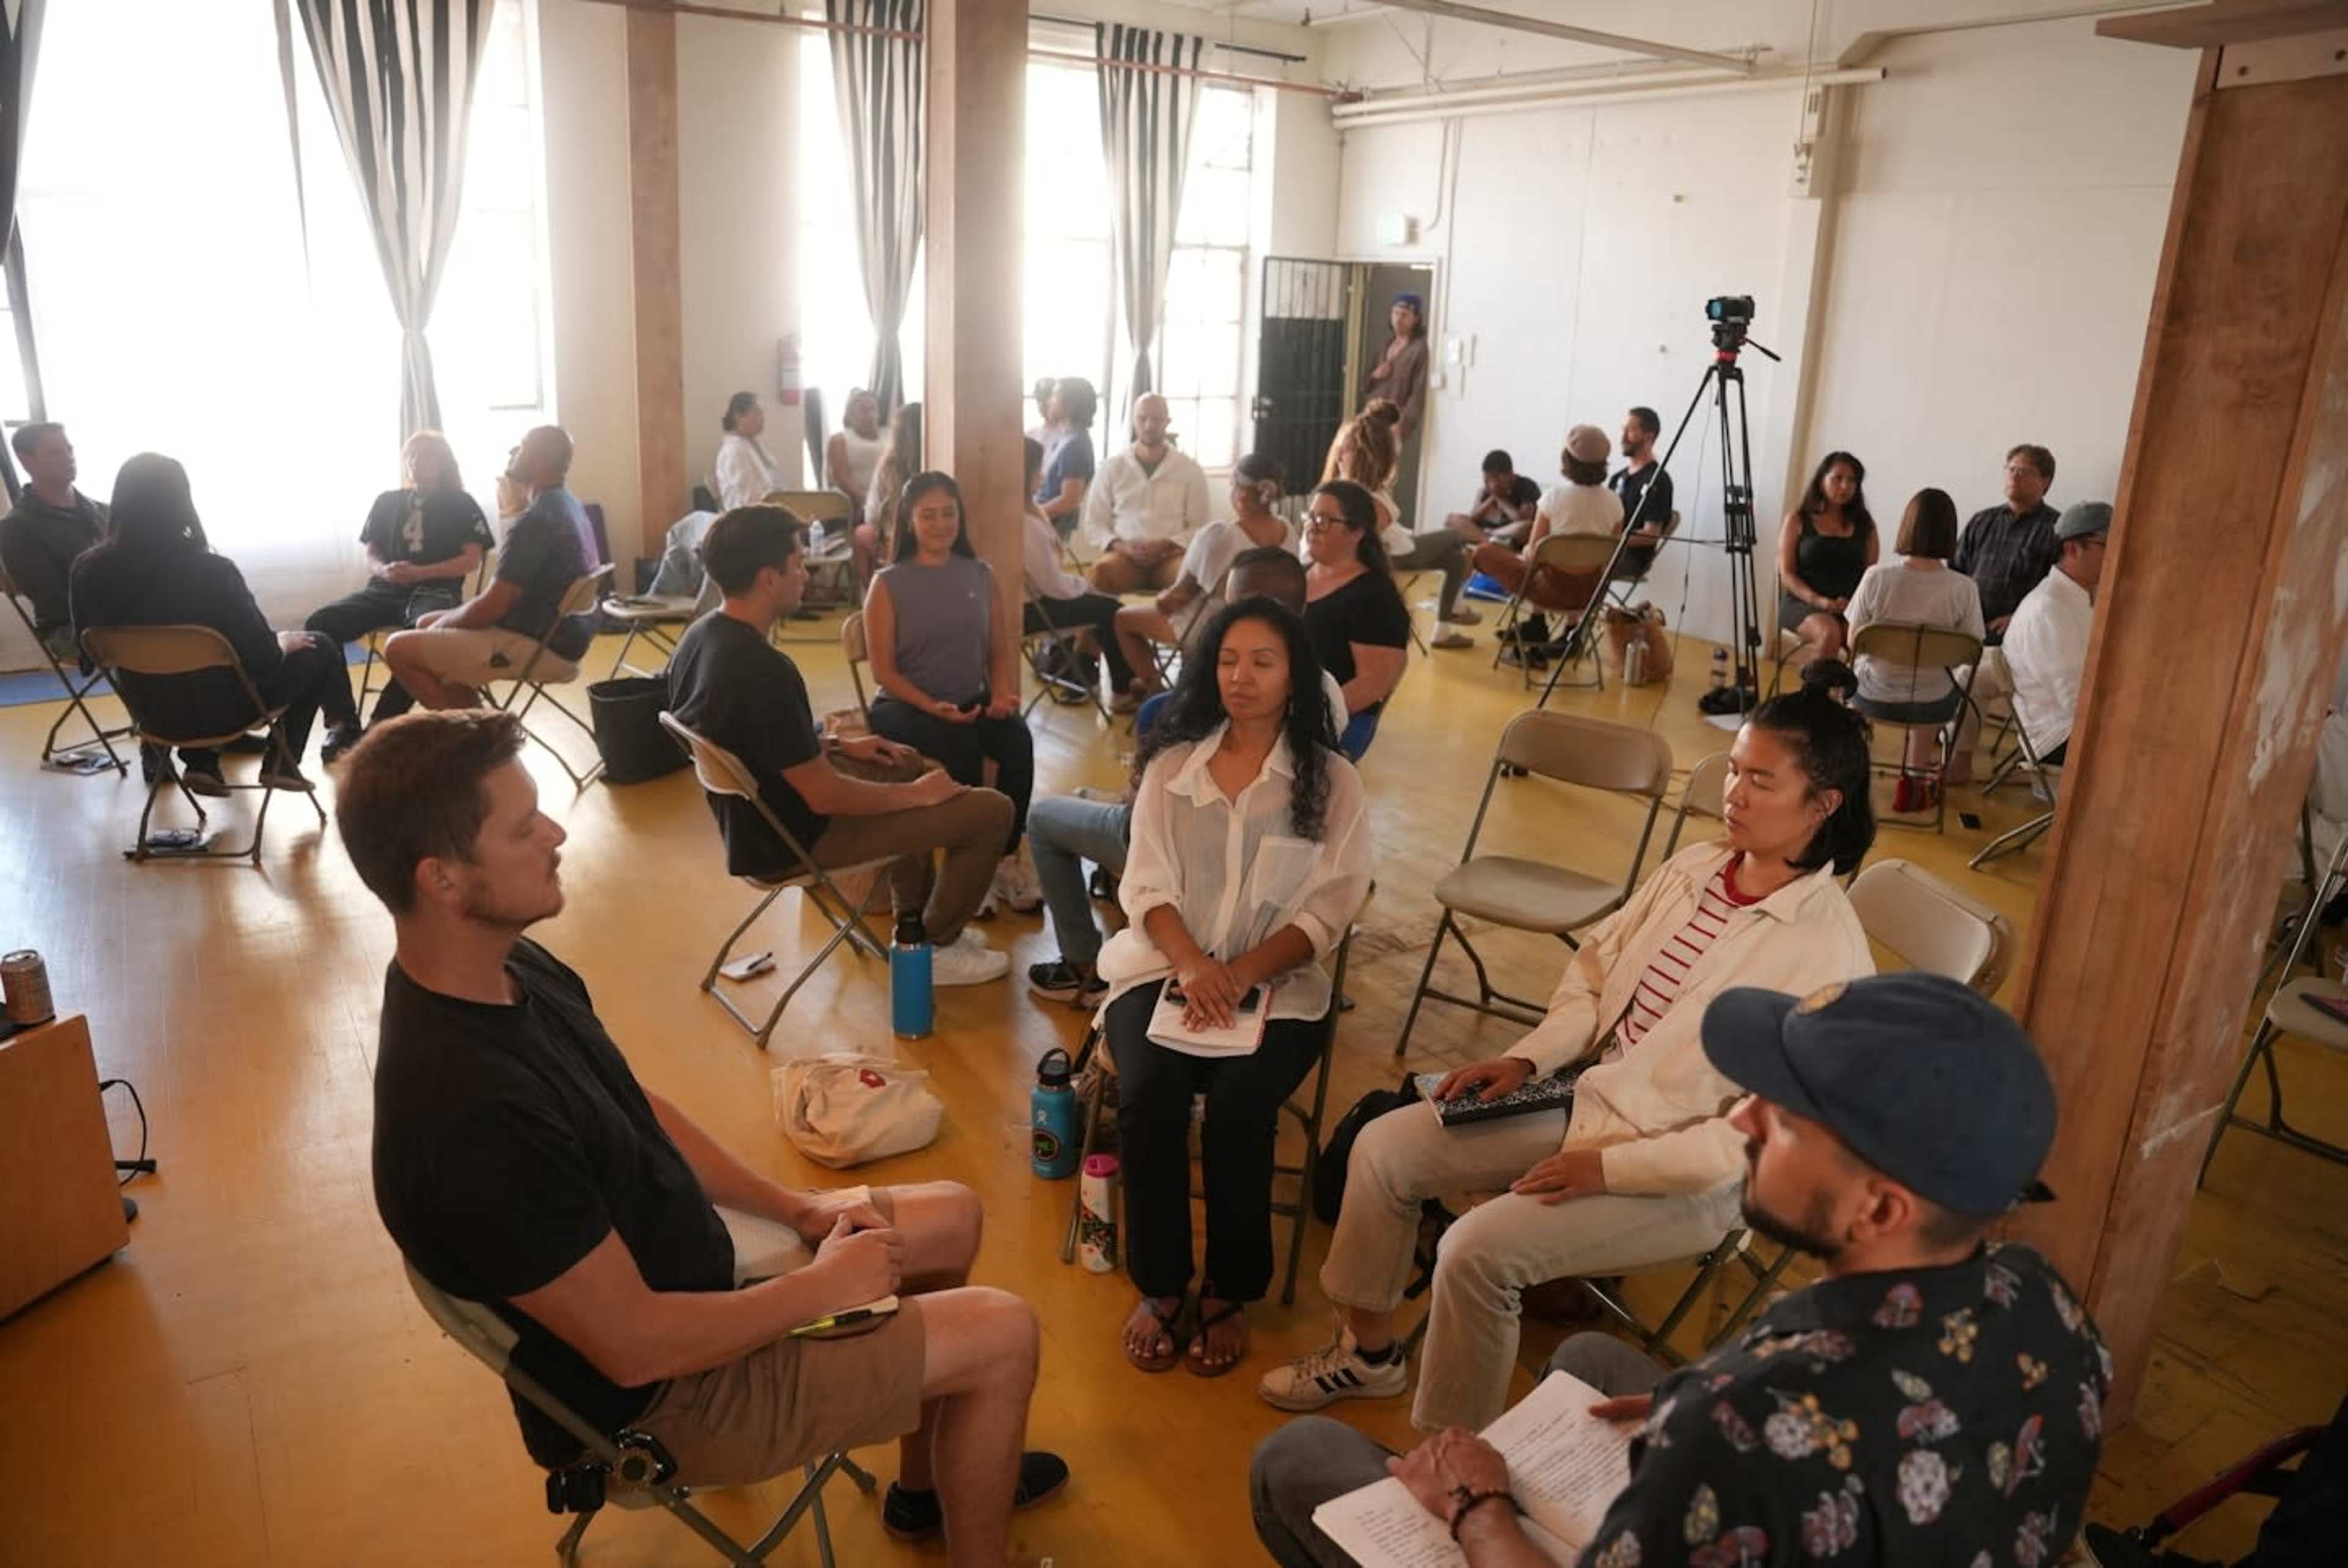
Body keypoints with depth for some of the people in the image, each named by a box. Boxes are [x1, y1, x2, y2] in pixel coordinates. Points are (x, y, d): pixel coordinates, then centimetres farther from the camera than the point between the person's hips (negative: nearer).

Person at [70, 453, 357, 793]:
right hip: (219, 708, -5)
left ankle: (201, 762, 26)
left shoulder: (88, 569, -13)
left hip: (151, 709, 5)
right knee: (320, 647, 18)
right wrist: (283, 641, 2)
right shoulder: (211, 571, -28)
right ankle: (280, 764, 20)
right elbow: (264, 659, -20)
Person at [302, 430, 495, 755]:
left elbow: (472, 560, -1)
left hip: (436, 592, -4)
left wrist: (419, 573, -13)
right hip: (386, 590, 5)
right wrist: (383, 570, -7)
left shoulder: (462, 505, 8)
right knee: (320, 624, -21)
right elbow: (371, 554, 18)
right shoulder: (387, 501, 19)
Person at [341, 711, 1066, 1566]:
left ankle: (930, 1482, 35)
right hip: (661, 1392, -9)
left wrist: (799, 1208, 0)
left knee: (953, 1217, 15)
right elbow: (637, 1347, -30)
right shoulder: (474, 1112, -37)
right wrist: (824, 1285, -16)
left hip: (679, 1280, 9)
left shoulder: (511, 967, -8)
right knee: (1002, 1338, -8)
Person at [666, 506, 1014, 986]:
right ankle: (935, 947, 13)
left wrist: (840, 744, 11)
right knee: (991, 812, -7)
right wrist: (918, 793, -12)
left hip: (758, 807, 10)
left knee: (910, 764, 30)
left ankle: (912, 922, 35)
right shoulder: (763, 670, -33)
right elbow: (825, 797, -27)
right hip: (796, 836, -10)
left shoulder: (699, 636, -3)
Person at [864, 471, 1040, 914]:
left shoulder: (980, 576, 6)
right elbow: (884, 670, -8)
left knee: (1018, 741, -26)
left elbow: (999, 647, 9)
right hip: (903, 706, -3)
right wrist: (933, 707, -22)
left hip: (971, 701, 4)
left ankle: (1005, 858, -11)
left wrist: (1003, 694, -11)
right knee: (963, 749, -33)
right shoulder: (888, 584, -6)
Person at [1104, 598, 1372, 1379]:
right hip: (1166, 966, 2)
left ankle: (1230, 1293, -3)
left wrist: (1241, 974, -17)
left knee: (1238, 1106, -27)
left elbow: (1327, 910, -3)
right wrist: (1192, 965, -17)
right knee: (1148, 1096, -26)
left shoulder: (1331, 780, 2)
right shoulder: (1169, 765, 8)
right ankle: (1158, 1286, -5)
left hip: (1277, 981, -1)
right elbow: (1147, 886, 3)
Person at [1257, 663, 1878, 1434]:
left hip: (1685, 1177, -7)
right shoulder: (1692, 868, 0)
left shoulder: (1827, 951, -21)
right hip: (1590, 1095, 7)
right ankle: (1368, 1349, 21)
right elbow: (1595, 968, 12)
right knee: (1383, 1148, 0)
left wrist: (1610, 1168, -21)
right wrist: (1527, 1059, -3)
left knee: (1478, 1249, -24)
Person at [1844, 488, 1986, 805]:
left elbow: (1854, 642, -8)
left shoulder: (1877, 576, -18)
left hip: (1874, 698, 0)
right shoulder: (1964, 589, -17)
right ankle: (1916, 778, 38)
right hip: (1931, 706, 0)